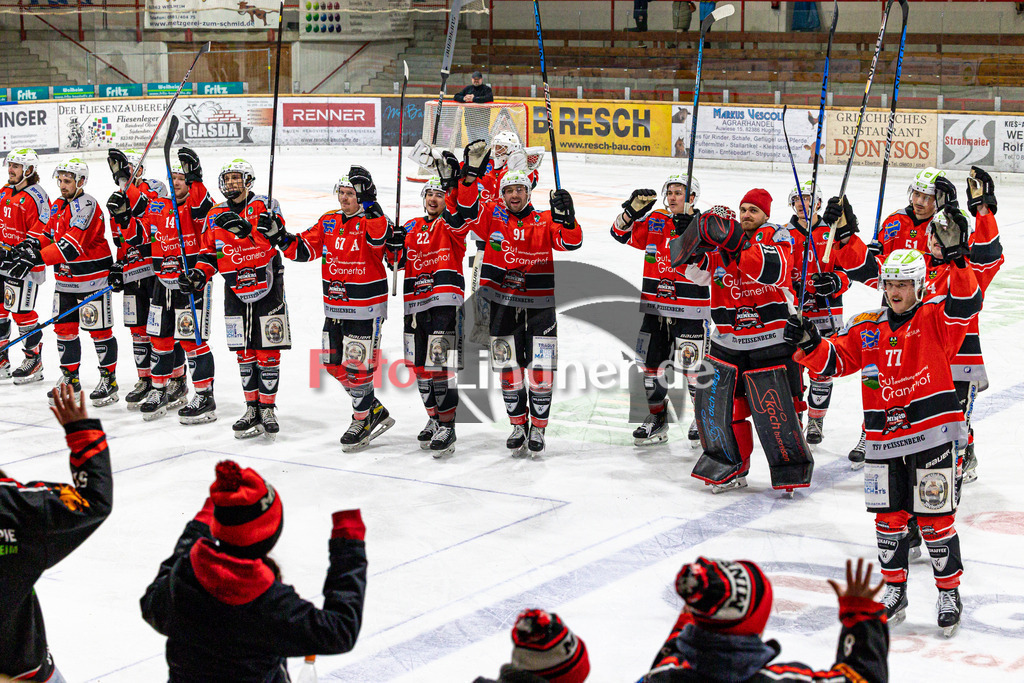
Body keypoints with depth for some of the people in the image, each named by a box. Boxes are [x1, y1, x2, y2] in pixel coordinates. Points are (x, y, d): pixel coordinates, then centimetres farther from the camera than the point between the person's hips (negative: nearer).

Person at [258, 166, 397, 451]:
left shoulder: (372, 221, -11)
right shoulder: (328, 222, 8)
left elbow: (378, 238, -34)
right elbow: (304, 249, 8)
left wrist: (372, 210, -44)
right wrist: (279, 236, -5)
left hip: (366, 308, -7)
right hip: (334, 307, 7)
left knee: (357, 366, -5)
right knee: (334, 364, 12)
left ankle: (363, 420, 15)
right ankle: (376, 410, 27)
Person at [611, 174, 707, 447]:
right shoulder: (654, 221, 7)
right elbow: (622, 233, 5)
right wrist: (632, 210, -12)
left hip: (690, 311, -5)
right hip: (655, 307, 5)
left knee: (692, 366, -4)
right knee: (651, 363, 10)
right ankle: (657, 419, 24)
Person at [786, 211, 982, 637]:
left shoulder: (935, 319, -3)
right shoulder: (867, 329, 8)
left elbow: (966, 303, -21)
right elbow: (833, 360, 5)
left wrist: (956, 256, -35)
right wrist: (808, 345, -15)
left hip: (933, 434, -4)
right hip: (884, 441, 4)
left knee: (934, 518, 0)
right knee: (889, 518, 10)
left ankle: (950, 594, 14)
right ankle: (894, 591, 24)